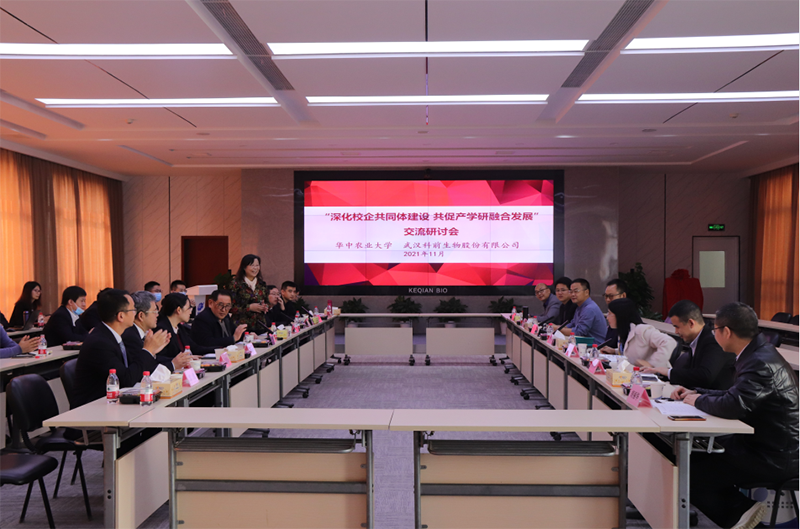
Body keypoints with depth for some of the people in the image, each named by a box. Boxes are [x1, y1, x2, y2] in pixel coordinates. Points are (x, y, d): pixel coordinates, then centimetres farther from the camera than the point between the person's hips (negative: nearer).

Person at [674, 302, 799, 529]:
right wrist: (696, 393, 10)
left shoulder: (761, 363, -24)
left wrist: (698, 401, -14)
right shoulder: (759, 353, 8)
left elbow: (732, 406, -33)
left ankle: (741, 510, -1)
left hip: (773, 458, -10)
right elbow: (736, 395, 18)